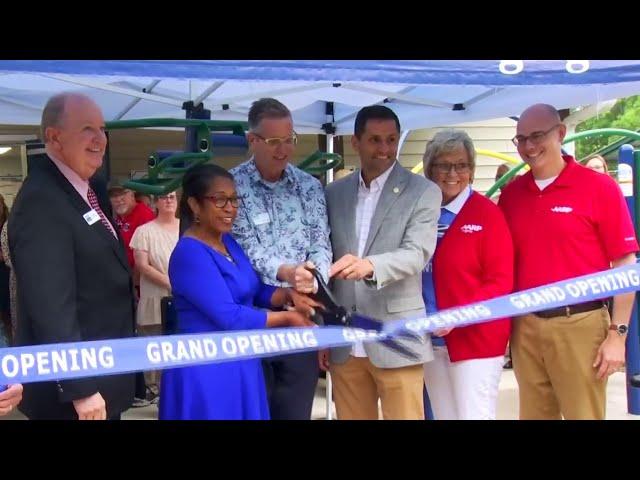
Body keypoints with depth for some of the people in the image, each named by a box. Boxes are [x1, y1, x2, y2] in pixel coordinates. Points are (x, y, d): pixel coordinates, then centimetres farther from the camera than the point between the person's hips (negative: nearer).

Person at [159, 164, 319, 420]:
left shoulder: (229, 242, 7)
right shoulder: (190, 253, -20)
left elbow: (255, 289, 13)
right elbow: (229, 317, -23)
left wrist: (289, 295, -7)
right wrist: (287, 317, -14)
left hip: (241, 362, 9)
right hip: (206, 368, -9)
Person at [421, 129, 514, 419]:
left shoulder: (488, 214, -7)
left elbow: (501, 282, -10)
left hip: (476, 338, -4)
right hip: (431, 338, 5)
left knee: (474, 415, -3)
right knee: (443, 415, 12)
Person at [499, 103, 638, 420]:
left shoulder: (599, 187, -6)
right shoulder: (511, 193, 7)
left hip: (580, 324, -4)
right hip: (525, 327, 4)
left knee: (584, 413, 6)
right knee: (533, 413, 15)